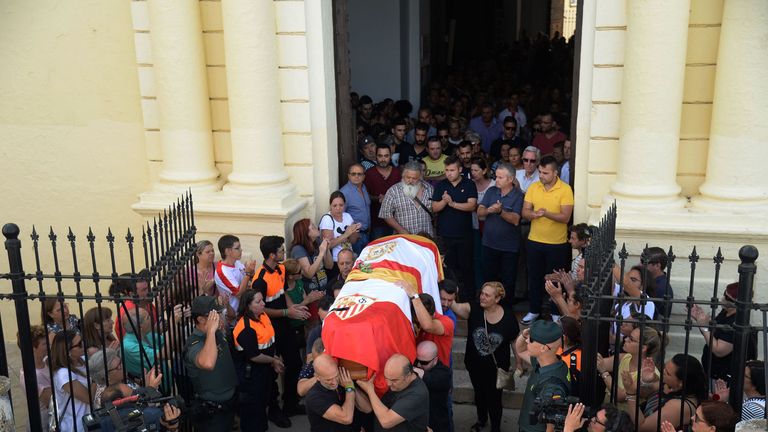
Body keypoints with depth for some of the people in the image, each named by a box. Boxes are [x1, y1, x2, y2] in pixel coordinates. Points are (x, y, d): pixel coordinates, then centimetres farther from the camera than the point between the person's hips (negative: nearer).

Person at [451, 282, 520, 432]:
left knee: (494, 398, 11)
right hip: (475, 365, 2)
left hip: (496, 367, -2)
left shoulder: (508, 317, -18)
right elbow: (456, 307, -38)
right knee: (479, 394, 25)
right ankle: (481, 419, 54)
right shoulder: (474, 309, -18)